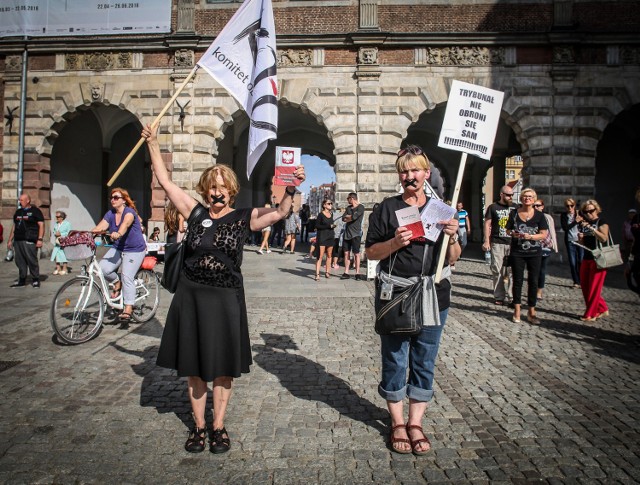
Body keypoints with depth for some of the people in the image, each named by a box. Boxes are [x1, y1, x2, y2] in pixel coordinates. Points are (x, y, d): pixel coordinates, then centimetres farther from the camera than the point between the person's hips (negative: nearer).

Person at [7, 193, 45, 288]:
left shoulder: (35, 211, -1)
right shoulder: (18, 212, 20)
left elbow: (41, 225, -7)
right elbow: (14, 226, 23)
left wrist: (40, 239, -16)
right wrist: (10, 240, 19)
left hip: (30, 241, -7)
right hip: (18, 240, 7)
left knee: (32, 261, -7)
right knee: (20, 261, 7)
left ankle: (35, 280, 1)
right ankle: (21, 280, 14)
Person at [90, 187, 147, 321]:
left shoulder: (129, 212, -17)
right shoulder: (110, 214, 2)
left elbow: (125, 224, -39)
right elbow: (100, 227, -11)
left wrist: (118, 233, -59)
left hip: (135, 250, -6)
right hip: (117, 248, 6)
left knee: (127, 277, -15)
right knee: (103, 268, -17)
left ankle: (128, 309, -9)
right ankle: (117, 283, 13)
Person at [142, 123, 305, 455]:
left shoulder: (244, 218, -1)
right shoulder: (195, 213, 3)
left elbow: (280, 213, -10)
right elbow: (165, 181, 6)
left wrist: (293, 187, -26)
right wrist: (153, 144, 5)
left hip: (225, 298, -2)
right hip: (191, 295, 2)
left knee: (222, 367, 8)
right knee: (193, 365, 11)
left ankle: (218, 426, 25)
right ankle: (198, 426, 28)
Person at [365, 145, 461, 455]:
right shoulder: (387, 208, 2)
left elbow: (453, 258, 9)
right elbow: (370, 252, 0)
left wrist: (452, 236, -10)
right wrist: (395, 243, -17)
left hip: (433, 294, 2)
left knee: (425, 360, 9)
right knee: (395, 359, 6)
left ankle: (415, 422, 24)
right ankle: (397, 422, 22)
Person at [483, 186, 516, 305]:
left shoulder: (515, 208, 12)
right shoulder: (493, 207, 5)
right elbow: (487, 224, 3)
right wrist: (486, 241, -5)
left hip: (512, 243, 2)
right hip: (497, 243, -2)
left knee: (511, 271, 0)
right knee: (497, 271, -1)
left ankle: (509, 296, 8)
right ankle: (499, 296, 7)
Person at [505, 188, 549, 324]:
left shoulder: (539, 215, 0)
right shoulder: (514, 214, 3)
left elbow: (544, 234, -3)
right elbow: (508, 230, 10)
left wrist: (530, 236, -19)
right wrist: (514, 234, -12)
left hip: (534, 253, 0)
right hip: (517, 253, 0)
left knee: (533, 282, 4)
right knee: (517, 281, 5)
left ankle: (531, 311, 14)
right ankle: (517, 310, 13)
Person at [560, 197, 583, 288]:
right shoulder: (563, 215, 2)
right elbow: (565, 228, -8)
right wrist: (575, 222, -16)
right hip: (570, 241, 1)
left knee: (581, 262, -5)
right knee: (572, 263, 2)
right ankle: (576, 282, 13)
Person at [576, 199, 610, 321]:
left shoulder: (601, 222, -4)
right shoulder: (584, 224, 13)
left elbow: (604, 238, -20)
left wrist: (592, 228, -28)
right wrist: (580, 238, -2)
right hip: (587, 258, 7)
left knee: (594, 288, -3)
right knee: (585, 286, 8)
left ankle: (590, 314, 6)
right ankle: (602, 309, 23)